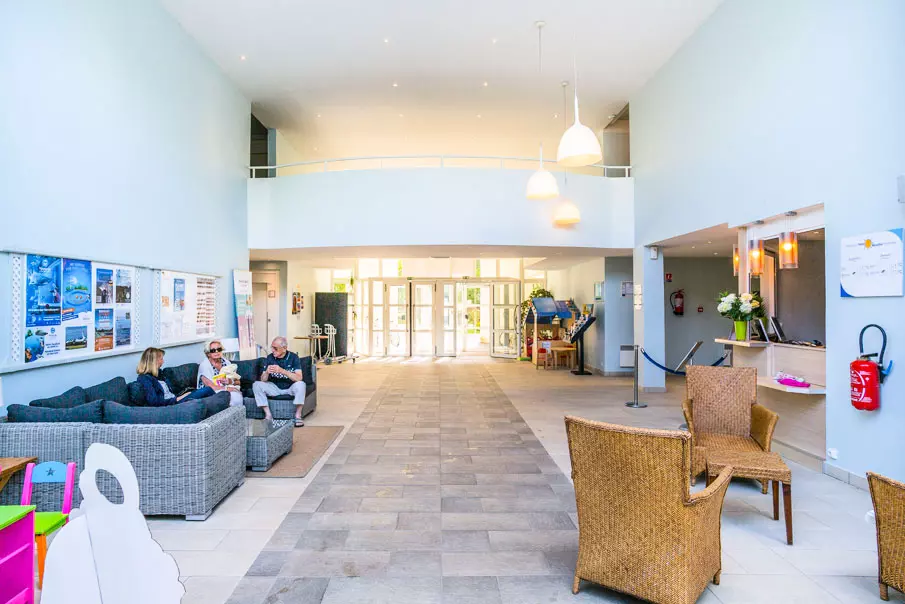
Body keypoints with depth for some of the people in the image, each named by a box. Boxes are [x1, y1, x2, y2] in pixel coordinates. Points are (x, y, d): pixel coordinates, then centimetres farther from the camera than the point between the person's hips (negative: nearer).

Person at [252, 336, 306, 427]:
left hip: (290, 388, -3)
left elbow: (299, 378, -26)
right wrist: (267, 372, -30)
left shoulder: (293, 357, -14)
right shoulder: (269, 358, -5)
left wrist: (282, 371, -37)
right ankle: (268, 415, -16)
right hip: (275, 388, 3)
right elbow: (263, 380, -7)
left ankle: (298, 416, -21)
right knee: (257, 385, -18)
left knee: (300, 384, -33)